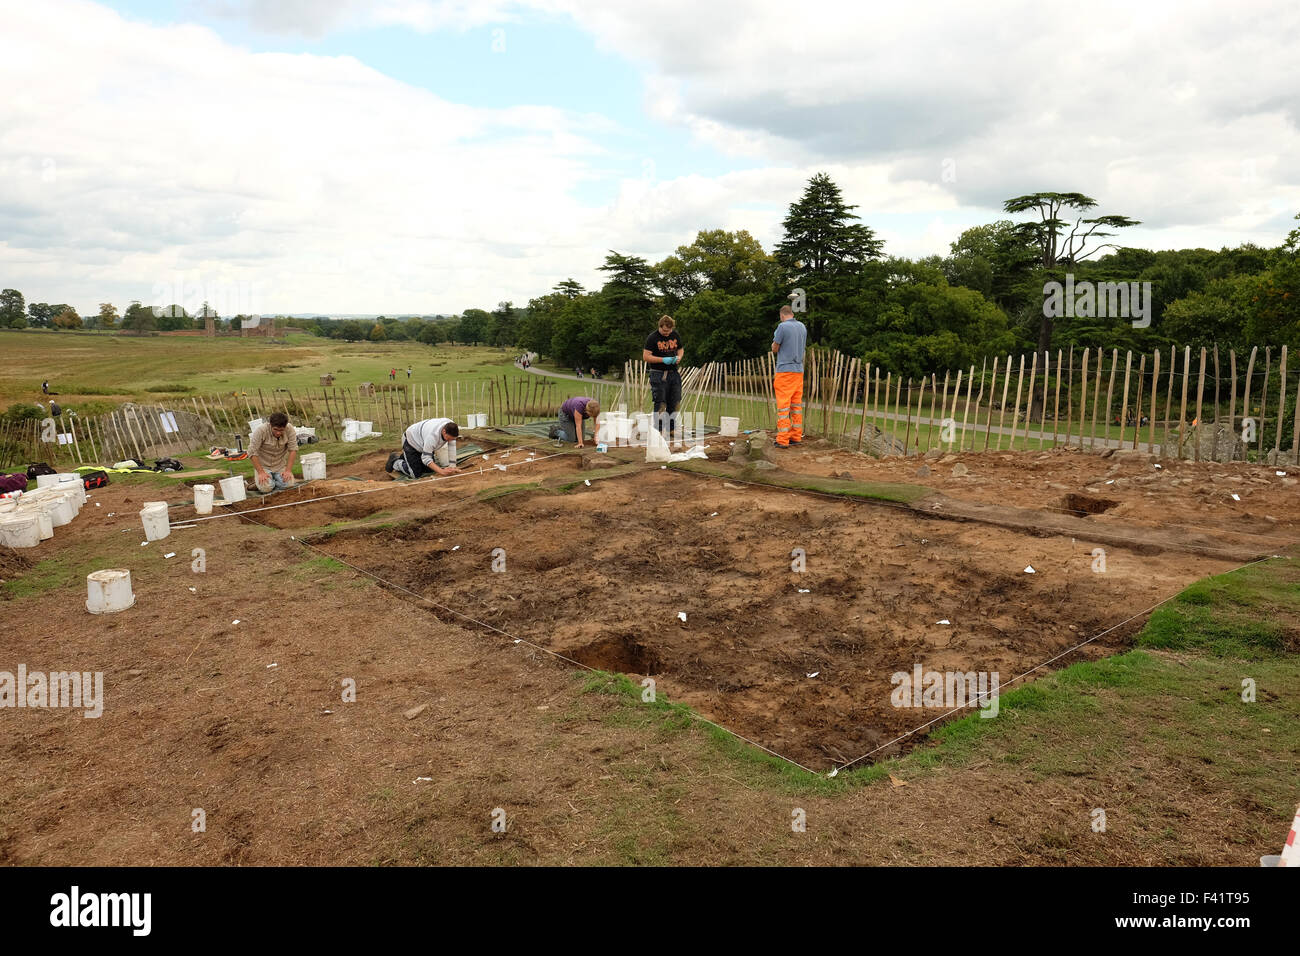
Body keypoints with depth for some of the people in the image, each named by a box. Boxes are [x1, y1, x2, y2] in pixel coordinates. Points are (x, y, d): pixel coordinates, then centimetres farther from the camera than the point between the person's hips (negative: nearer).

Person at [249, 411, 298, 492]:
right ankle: (258, 479, 13)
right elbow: (252, 452, -21)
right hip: (263, 465, -2)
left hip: (280, 465, 3)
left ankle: (273, 480, 14)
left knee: (288, 484, -19)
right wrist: (261, 472, -24)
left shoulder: (289, 429, -17)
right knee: (266, 488, -22)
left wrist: (288, 470, -18)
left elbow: (293, 449, -12)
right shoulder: (260, 430, -24)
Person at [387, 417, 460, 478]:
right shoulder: (432, 435, -44)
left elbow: (452, 447, -15)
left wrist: (452, 466, -21)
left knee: (430, 469, 9)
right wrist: (441, 471, -46)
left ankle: (404, 457, 30)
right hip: (411, 442, -7)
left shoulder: (451, 426, -24)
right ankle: (394, 461, 11)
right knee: (416, 474, -15)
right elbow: (426, 458, -39)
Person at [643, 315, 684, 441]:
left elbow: (681, 349, 23)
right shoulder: (652, 338, -8)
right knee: (660, 404, -7)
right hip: (658, 374, -6)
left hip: (674, 373, 6)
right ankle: (659, 432, -1)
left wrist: (678, 357, 0)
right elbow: (646, 356, -12)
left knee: (674, 403, 8)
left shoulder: (675, 336, 9)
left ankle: (671, 430, 20)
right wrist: (663, 360, -20)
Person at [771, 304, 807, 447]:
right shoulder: (802, 327, 11)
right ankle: (796, 436, 14)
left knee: (783, 405, -6)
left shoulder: (783, 327, -10)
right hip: (799, 370, 7)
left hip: (785, 371, -7)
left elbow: (774, 349, -5)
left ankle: (782, 439, -7)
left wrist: (775, 341, 13)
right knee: (797, 404, 11)